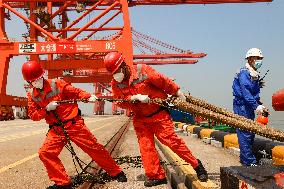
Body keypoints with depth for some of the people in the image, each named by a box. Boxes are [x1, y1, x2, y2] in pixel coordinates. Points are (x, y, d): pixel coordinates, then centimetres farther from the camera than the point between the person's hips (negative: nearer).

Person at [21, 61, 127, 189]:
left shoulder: (57, 84, -8)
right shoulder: (31, 95, 4)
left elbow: (75, 92, -4)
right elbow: (33, 115, 2)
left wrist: (88, 97, -22)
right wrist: (46, 109, -15)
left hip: (74, 124, -4)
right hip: (56, 129, 4)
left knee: (94, 148, -3)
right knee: (45, 153, -10)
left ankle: (116, 172, 12)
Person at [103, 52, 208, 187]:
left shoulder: (142, 70, -16)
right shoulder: (115, 84, -4)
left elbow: (164, 82, -9)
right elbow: (120, 102, -11)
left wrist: (179, 94, 0)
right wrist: (136, 97, -25)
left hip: (159, 114, -4)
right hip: (140, 119, 4)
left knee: (171, 140, -6)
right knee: (145, 146, -1)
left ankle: (196, 165, 8)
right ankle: (157, 176, 11)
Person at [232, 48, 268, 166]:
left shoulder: (255, 75, 17)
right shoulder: (244, 73, -12)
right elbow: (245, 92, -22)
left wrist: (261, 106, 11)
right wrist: (256, 106, -26)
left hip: (249, 107, 10)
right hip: (241, 105, -10)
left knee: (250, 133, 12)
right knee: (245, 133, -8)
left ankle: (244, 157, 23)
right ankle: (249, 161, -6)